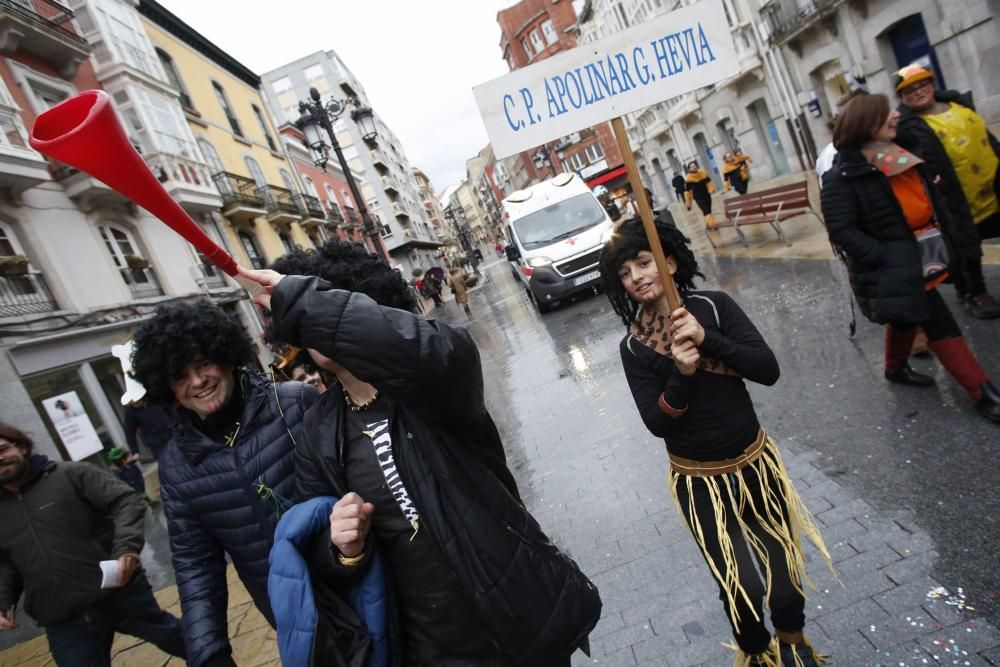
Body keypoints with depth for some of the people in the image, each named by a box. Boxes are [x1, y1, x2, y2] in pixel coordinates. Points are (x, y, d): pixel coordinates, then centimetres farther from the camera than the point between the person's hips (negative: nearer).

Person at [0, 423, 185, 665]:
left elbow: (126, 501, -10)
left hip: (120, 593, -4)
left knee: (182, 642, 7)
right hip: (63, 624, 4)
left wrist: (127, 548, -25)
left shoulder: (71, 475, -2)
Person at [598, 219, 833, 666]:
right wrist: (681, 375, -29)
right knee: (742, 586, 1)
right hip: (699, 481, -2)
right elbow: (657, 424, -14)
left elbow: (769, 370, -16)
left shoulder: (714, 306, -9)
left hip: (755, 462, 2)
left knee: (784, 566, 18)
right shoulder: (633, 347, -11)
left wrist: (707, 338, -27)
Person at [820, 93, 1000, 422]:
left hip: (917, 263, 9)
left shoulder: (899, 157, 6)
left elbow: (927, 202, 17)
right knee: (941, 325, -4)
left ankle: (896, 368, 47)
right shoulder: (842, 177, -21)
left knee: (906, 318, 24)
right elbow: (841, 231, -25)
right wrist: (887, 256, -27)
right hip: (892, 271, -8)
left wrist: (942, 241, 7)